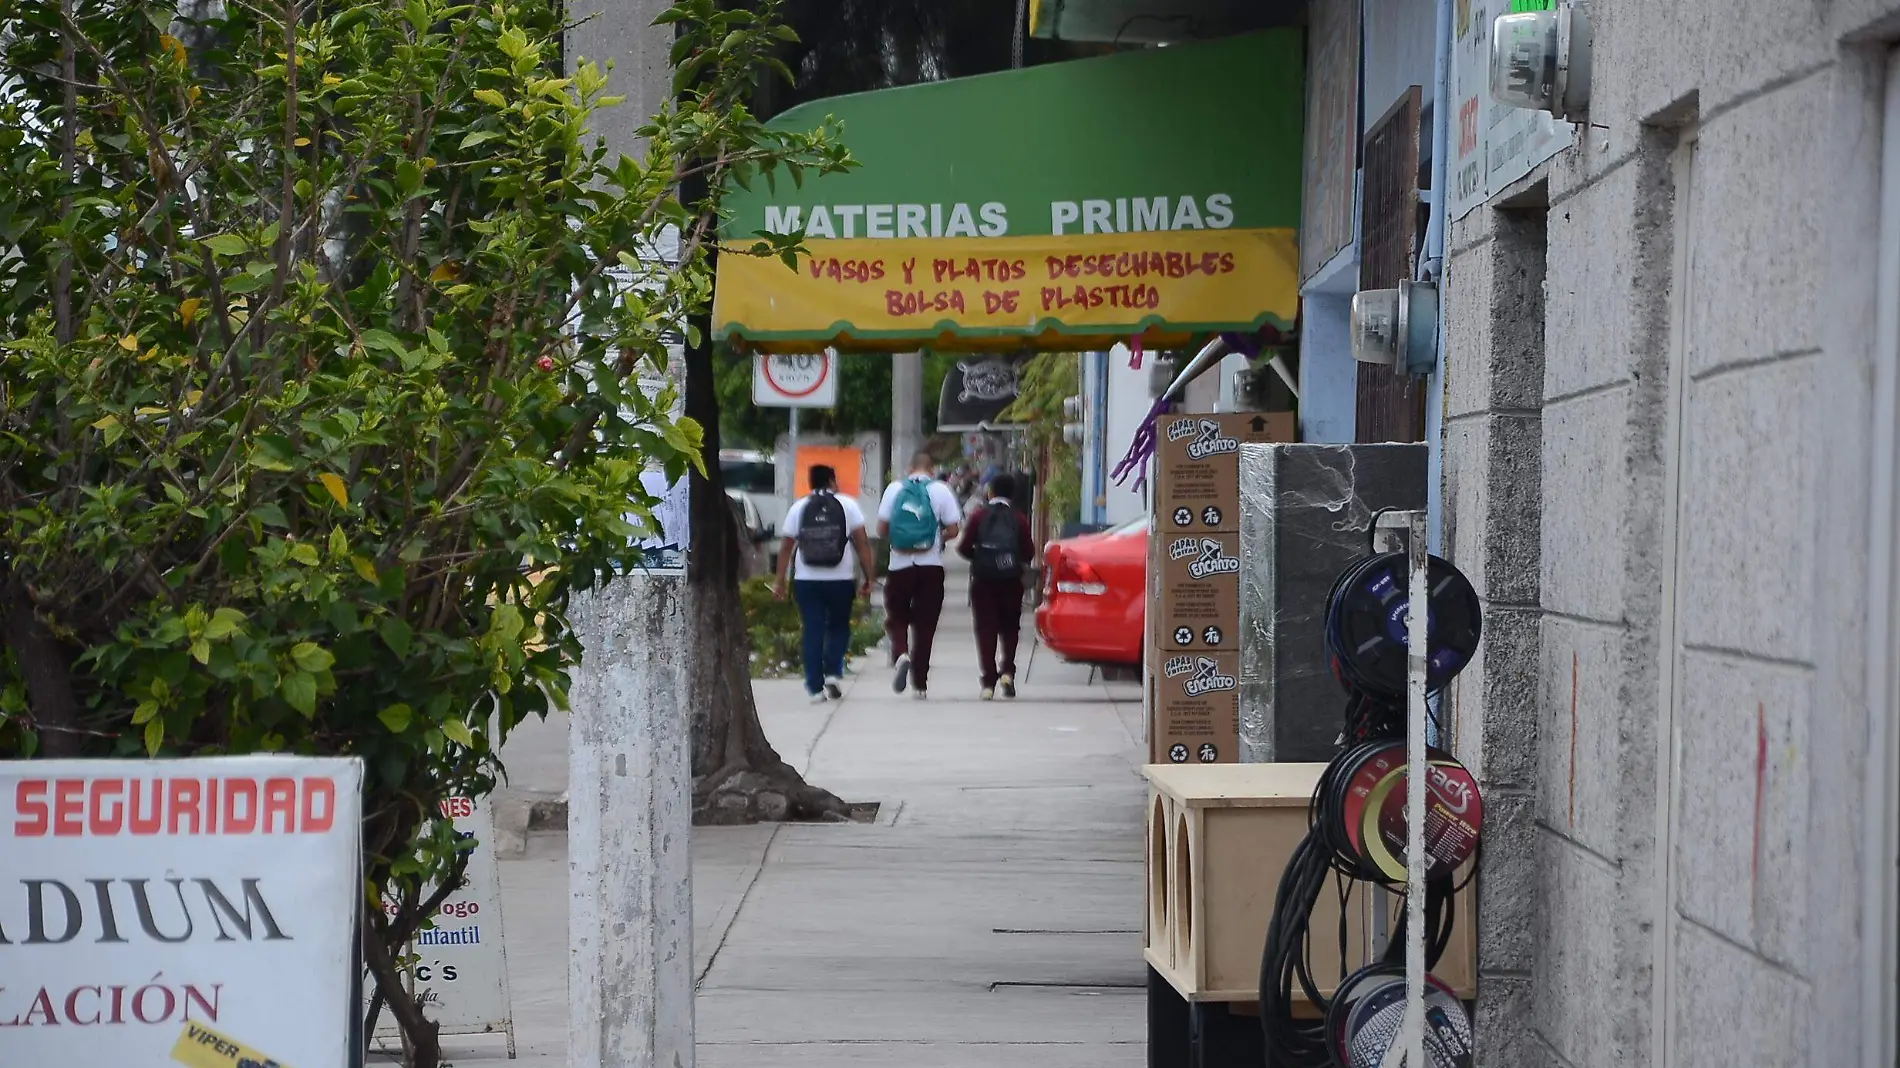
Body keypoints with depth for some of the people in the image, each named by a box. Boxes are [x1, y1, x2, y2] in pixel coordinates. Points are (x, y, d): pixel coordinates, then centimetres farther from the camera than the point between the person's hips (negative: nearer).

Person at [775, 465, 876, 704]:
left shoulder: (798, 508, 6)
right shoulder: (847, 505, 2)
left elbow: (786, 547, 4)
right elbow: (862, 543, -3)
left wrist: (781, 581, 10)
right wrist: (869, 578, 1)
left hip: (806, 582, 1)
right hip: (840, 580, -1)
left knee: (813, 632, 5)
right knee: (838, 627, 17)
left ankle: (815, 687, 1)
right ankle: (833, 672, -1)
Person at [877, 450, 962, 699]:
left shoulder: (894, 489, 1)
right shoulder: (941, 491, -1)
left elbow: (881, 529, 0)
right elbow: (952, 530, -3)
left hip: (900, 565, 0)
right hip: (931, 566, 0)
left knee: (896, 618, 13)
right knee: (924, 625, 6)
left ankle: (900, 654, -17)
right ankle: (920, 683, 6)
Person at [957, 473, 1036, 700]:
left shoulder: (979, 516, -2)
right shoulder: (1019, 519, -1)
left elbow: (964, 548, -5)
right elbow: (1029, 552, -5)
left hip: (983, 580, -1)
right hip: (1011, 581, 1)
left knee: (986, 630, 2)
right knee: (1009, 628, 15)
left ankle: (989, 682, -5)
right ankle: (1007, 671, -3)